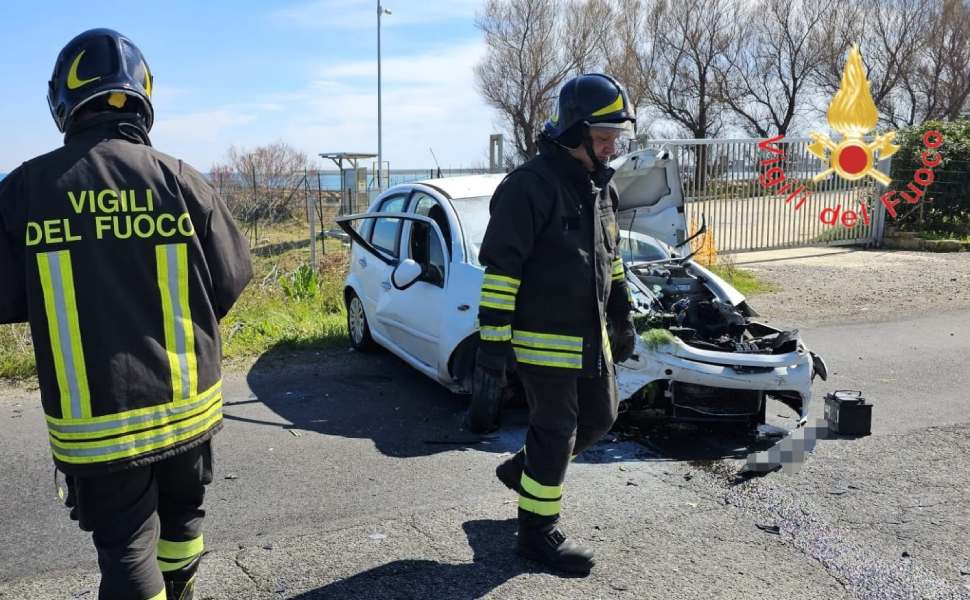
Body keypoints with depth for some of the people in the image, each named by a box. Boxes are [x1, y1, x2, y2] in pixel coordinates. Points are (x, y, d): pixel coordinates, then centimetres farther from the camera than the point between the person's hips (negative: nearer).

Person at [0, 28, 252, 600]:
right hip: (187, 405, 2)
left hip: (92, 422, -2)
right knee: (183, 513, 26)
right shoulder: (182, 180, -8)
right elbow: (233, 278, -3)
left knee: (127, 550, 12)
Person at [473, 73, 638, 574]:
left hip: (590, 338, 9)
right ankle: (537, 533, 21)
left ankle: (523, 469, 40)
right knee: (556, 432, 2)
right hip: (544, 340, -9)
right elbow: (500, 268, -21)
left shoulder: (599, 185, 10)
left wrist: (622, 320, 22)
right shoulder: (530, 185, -18)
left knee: (599, 418, 19)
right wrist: (493, 345, -23)